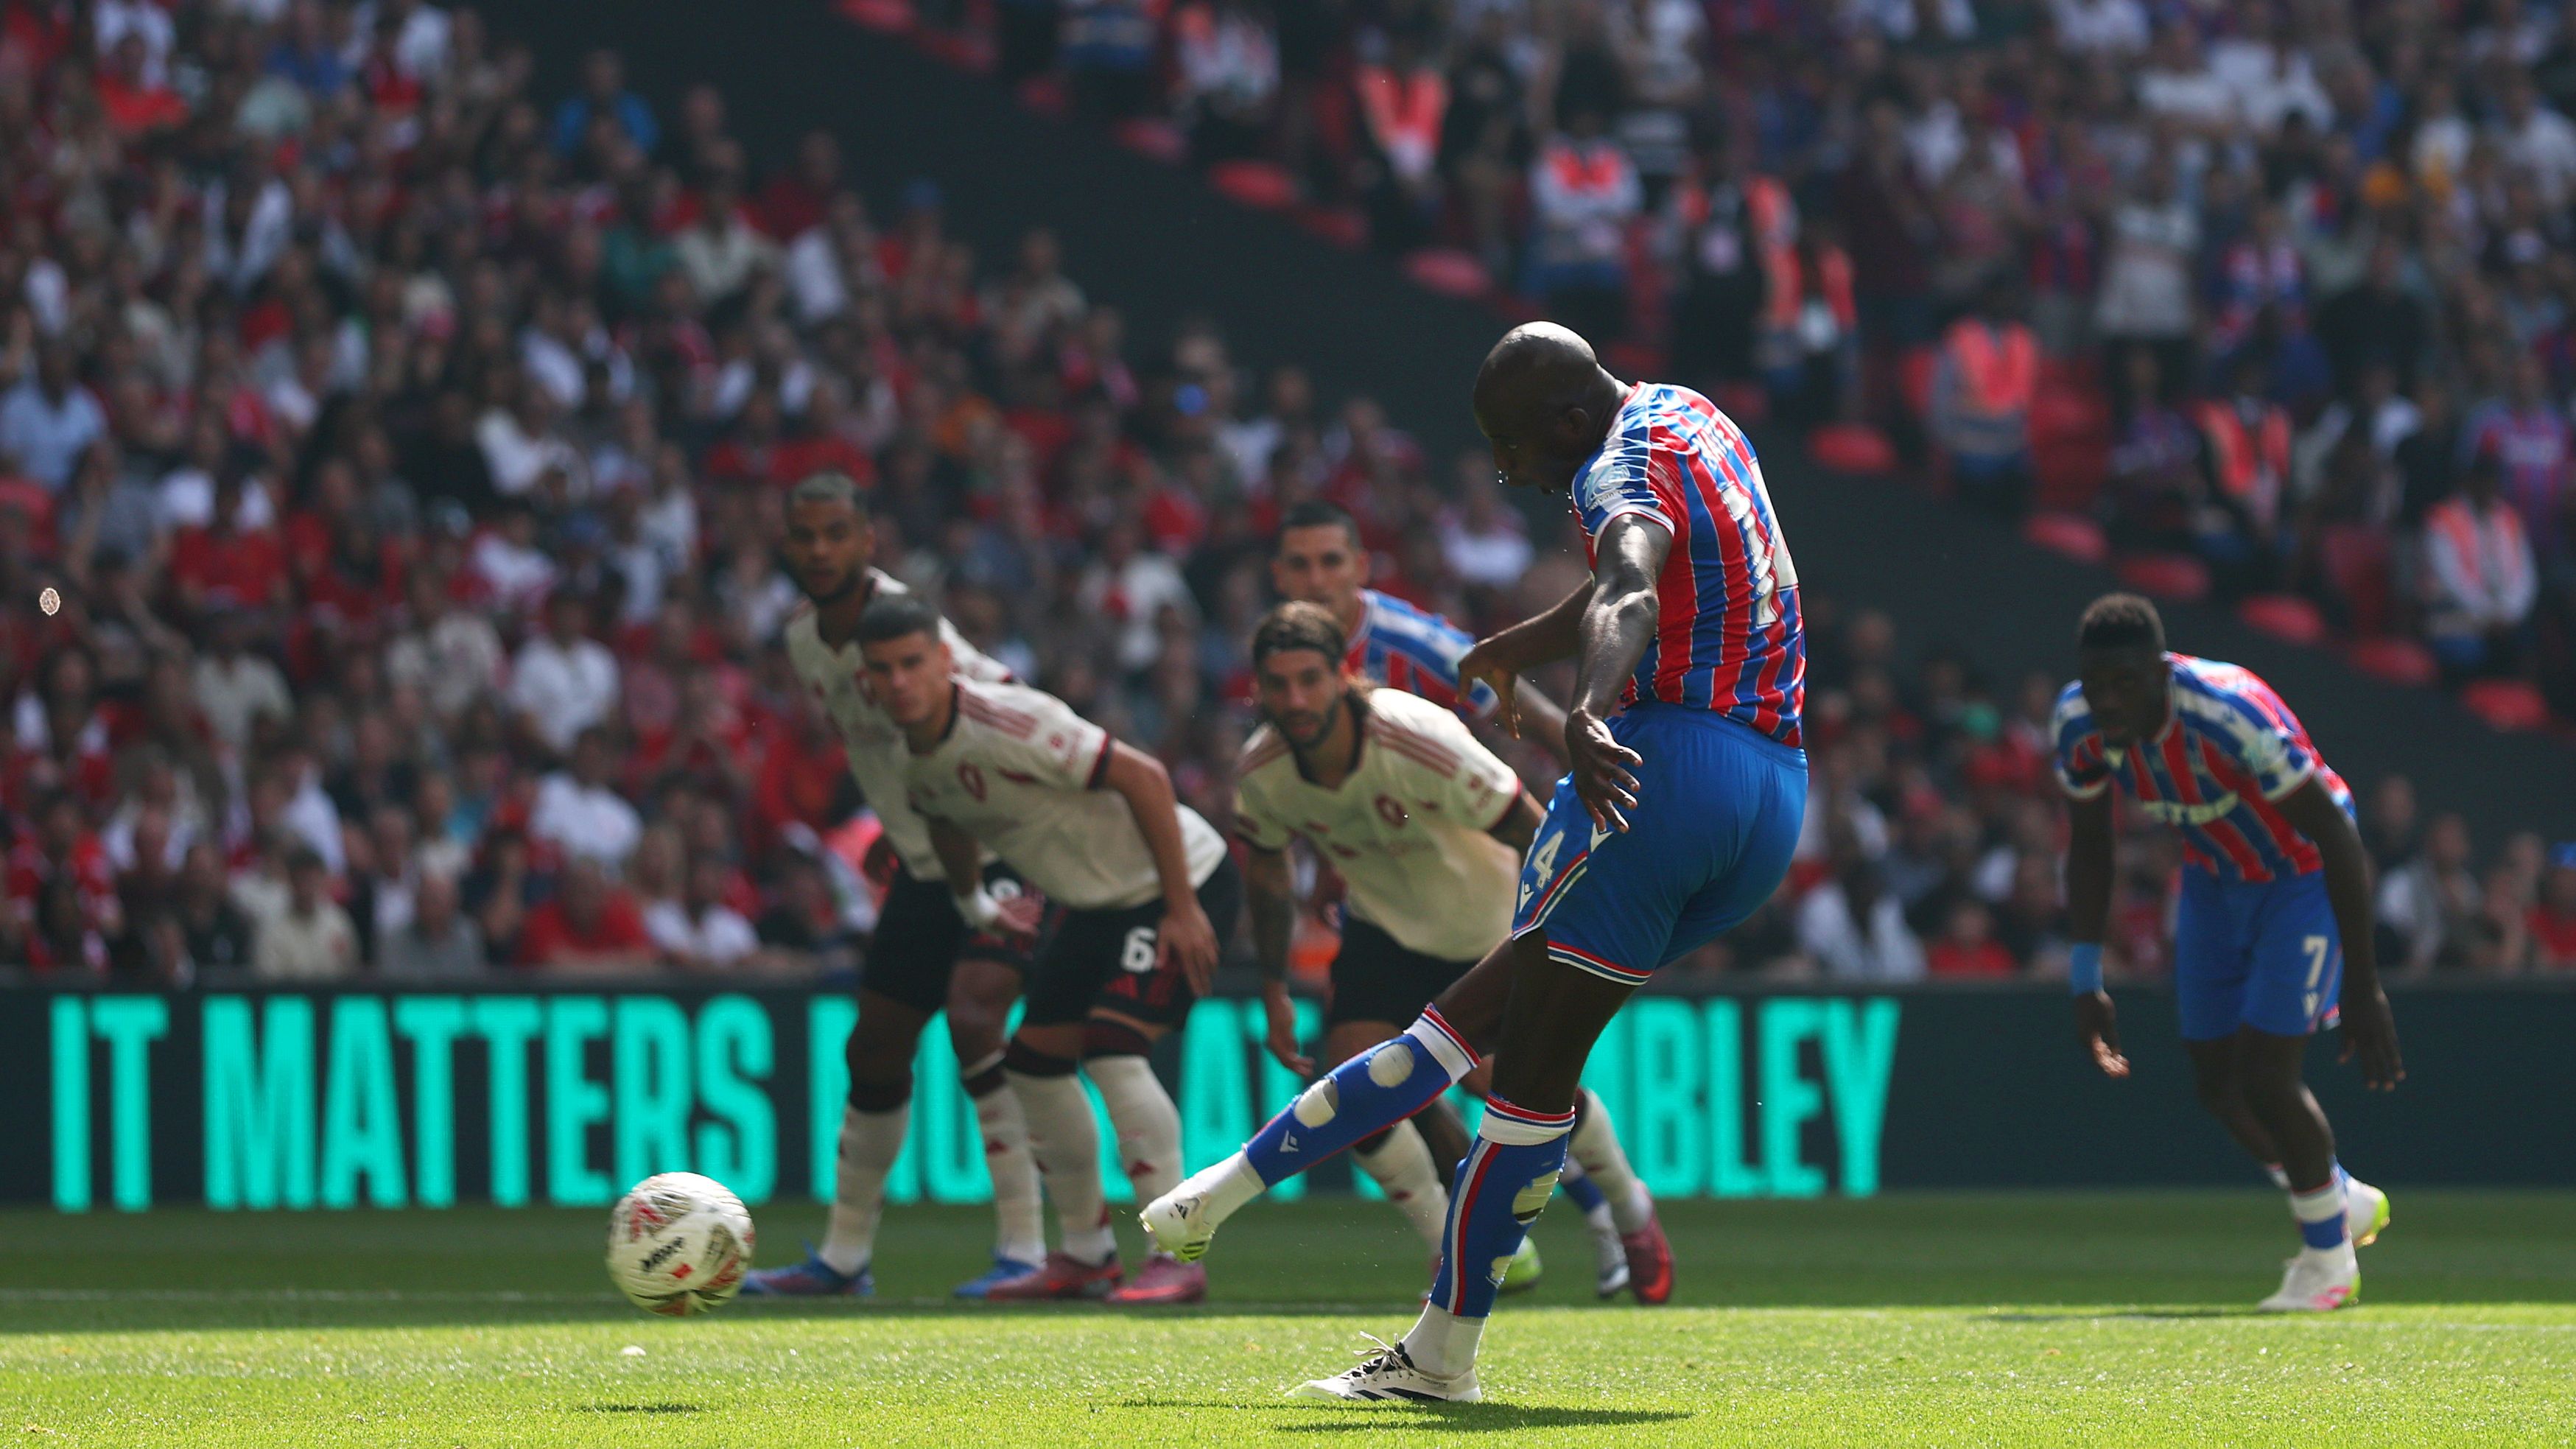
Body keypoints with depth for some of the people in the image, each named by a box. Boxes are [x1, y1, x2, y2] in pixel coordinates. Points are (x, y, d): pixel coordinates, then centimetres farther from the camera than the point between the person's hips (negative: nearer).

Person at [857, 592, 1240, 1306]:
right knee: (1036, 1060, 7)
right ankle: (1085, 1254, 20)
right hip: (1098, 903, 9)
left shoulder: (1007, 724, -29)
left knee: (1112, 1050, -21)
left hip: (1183, 884, -9)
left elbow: (1144, 778, -27)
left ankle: (1177, 1259, -17)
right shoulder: (907, 753, -3)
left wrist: (1183, 908, -24)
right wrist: (972, 906, 29)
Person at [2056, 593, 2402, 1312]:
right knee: (2218, 1084, 6)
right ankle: (2345, 1201, 33)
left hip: (2305, 877, -6)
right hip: (2215, 877, 6)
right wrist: (2086, 982, 1)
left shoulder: (2231, 713, -37)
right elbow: (2089, 844, 1)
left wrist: (2362, 986, -28)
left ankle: (2327, 1254, 13)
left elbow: (2339, 839, -29)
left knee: (2264, 1075, -12)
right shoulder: (2079, 723, -19)